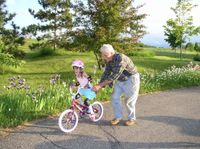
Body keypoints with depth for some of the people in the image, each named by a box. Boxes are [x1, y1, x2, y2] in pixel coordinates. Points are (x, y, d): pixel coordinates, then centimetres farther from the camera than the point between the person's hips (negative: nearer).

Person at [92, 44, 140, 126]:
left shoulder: (121, 59, -34)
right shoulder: (108, 60, -9)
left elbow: (114, 76, -37)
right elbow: (106, 73, -2)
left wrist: (100, 85, -37)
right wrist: (98, 86, -10)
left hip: (131, 79, -7)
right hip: (120, 80, 7)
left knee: (129, 100, 1)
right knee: (115, 98, 3)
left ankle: (132, 118, 21)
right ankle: (118, 117, 18)